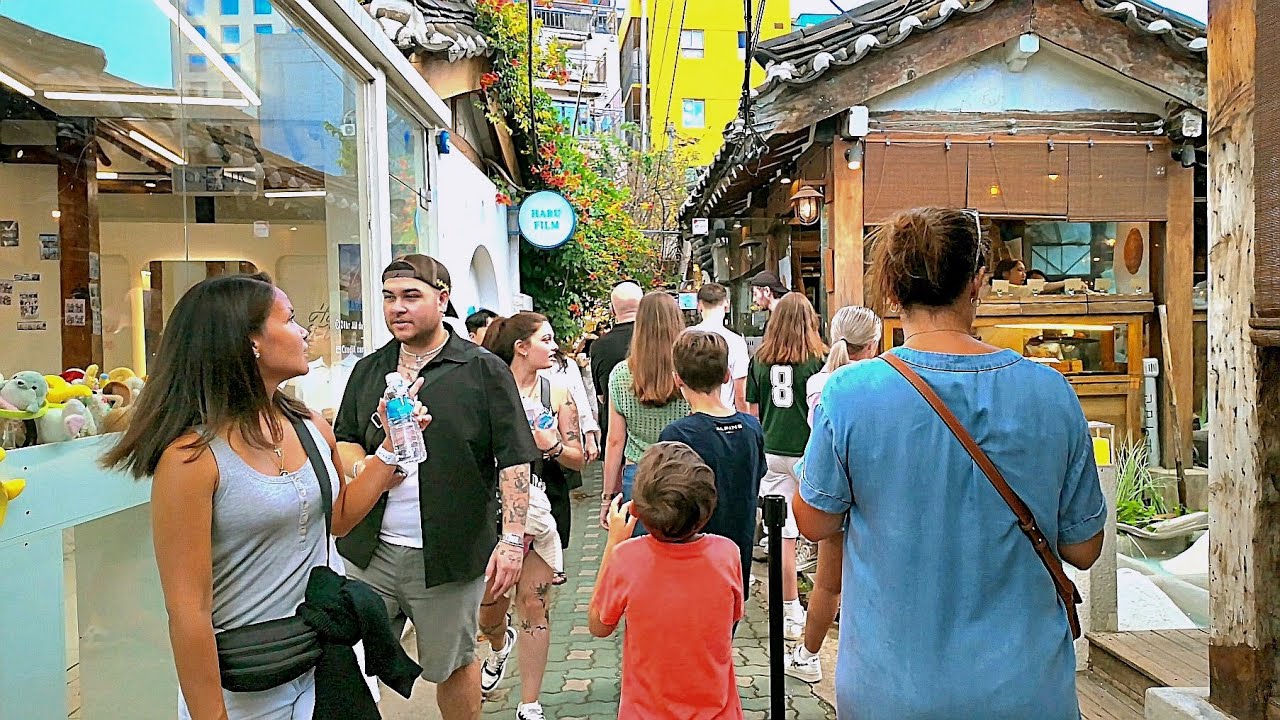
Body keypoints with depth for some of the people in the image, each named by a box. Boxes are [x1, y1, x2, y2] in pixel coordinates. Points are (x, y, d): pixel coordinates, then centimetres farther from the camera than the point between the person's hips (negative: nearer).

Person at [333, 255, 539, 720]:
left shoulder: (485, 370, -5)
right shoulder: (368, 371, 9)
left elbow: (513, 460, -7)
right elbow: (344, 439, 17)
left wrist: (512, 539, -14)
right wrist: (365, 468, -6)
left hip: (448, 555, -4)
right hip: (372, 550, 4)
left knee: (452, 664, 12)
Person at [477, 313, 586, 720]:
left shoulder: (557, 393, 1)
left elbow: (579, 459, 2)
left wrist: (551, 446, -16)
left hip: (544, 508, 1)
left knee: (534, 605, 2)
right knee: (488, 606, 9)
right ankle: (500, 646, 47)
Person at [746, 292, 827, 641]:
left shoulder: (760, 358, 3)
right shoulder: (818, 358, -6)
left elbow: (753, 410, 7)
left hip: (771, 453, 2)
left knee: (783, 535, 4)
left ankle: (792, 615, 12)